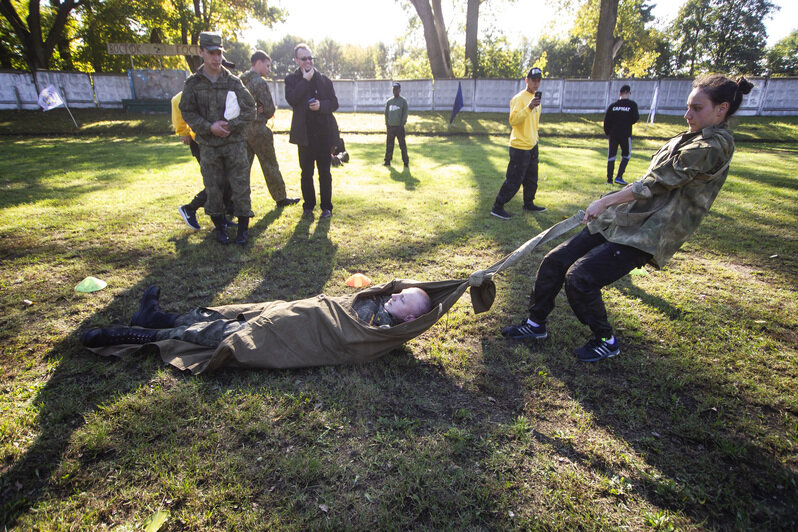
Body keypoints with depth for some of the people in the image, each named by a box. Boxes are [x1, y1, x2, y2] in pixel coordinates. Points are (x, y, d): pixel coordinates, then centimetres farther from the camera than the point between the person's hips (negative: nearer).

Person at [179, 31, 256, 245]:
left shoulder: (233, 81, 2)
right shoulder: (193, 83, 3)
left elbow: (249, 110, 1)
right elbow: (188, 113, 2)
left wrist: (231, 126, -10)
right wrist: (209, 127, -13)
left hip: (235, 143, -1)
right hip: (208, 145, 1)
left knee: (240, 186, 0)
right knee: (213, 188, 6)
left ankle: (243, 228, 14)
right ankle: (220, 227, 22)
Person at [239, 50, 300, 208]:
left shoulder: (240, 80, 11)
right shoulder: (260, 82, -12)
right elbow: (270, 109, -12)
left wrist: (254, 111, 3)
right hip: (257, 130, -7)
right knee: (270, 166, 5)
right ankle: (280, 198, 17)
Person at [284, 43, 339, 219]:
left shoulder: (324, 79, 8)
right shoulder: (291, 79, 5)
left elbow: (334, 103, 5)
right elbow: (291, 99, -13)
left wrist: (321, 105, -14)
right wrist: (305, 80, -11)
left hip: (324, 132, 1)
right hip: (305, 133, 0)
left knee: (324, 171, 4)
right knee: (306, 172, 5)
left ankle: (326, 206, 14)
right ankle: (308, 206, 18)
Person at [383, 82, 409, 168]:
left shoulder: (403, 101, 1)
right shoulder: (389, 101, 12)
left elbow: (405, 113, -2)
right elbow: (386, 113, 16)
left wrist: (402, 124, -9)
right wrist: (387, 123, 6)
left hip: (399, 126, -4)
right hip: (390, 127, 4)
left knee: (402, 145, -3)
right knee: (389, 145, 8)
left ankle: (406, 162, 2)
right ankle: (387, 161, 16)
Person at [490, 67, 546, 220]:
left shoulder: (535, 97, 14)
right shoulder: (519, 98, -14)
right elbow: (513, 120, -27)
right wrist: (529, 108, -36)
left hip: (532, 146, 9)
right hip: (520, 147, -9)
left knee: (532, 178, 16)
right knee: (513, 180, -8)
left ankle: (529, 204, 30)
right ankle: (497, 207, 0)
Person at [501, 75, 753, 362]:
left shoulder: (714, 146, -12)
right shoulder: (691, 138, 17)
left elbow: (659, 182, -17)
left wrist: (605, 202, -14)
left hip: (645, 235, -9)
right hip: (621, 218, 9)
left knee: (580, 277, -21)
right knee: (555, 261, 2)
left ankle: (606, 341, 5)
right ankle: (536, 323, 19)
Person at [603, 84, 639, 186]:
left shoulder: (613, 105, 4)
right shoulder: (632, 104, -4)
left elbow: (606, 120, 2)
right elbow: (635, 119, -8)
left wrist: (607, 132, 13)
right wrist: (638, 116, 15)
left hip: (613, 134, 2)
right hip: (626, 134, -2)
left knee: (611, 156, 7)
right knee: (626, 155, 12)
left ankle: (609, 179, 5)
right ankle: (619, 177, 0)